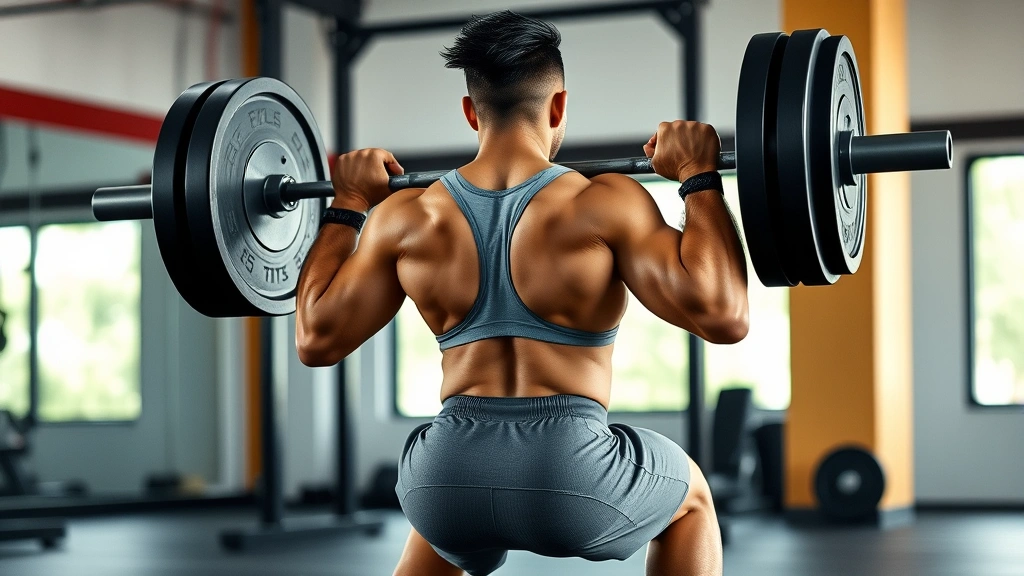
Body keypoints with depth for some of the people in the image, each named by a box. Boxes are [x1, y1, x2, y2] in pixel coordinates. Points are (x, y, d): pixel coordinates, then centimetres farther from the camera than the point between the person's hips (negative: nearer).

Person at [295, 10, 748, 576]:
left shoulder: (406, 216, 4)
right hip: (572, 484, -3)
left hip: (448, 485, 4)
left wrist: (347, 206, 23)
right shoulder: (600, 205, -6)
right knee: (690, 496, 30)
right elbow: (722, 315, -12)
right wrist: (699, 178, -1)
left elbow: (316, 338, 14)